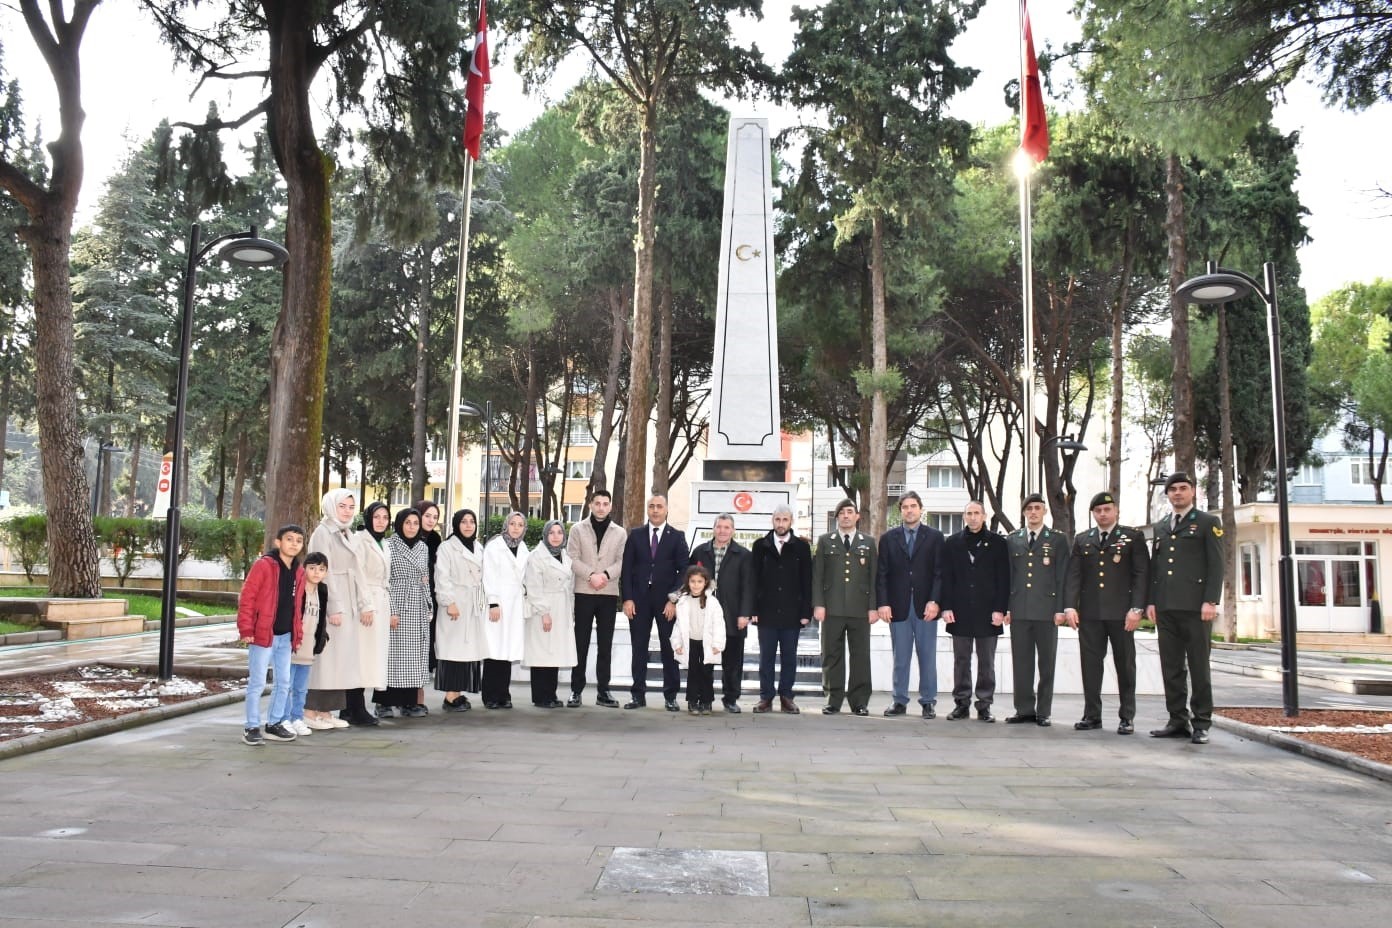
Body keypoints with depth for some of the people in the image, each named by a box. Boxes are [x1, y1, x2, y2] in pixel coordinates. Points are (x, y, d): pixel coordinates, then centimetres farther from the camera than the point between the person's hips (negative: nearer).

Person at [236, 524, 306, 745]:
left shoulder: (299, 572, 9)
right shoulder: (263, 565, -11)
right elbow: (246, 598, -12)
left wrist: (298, 633, 13)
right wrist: (246, 630, -14)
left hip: (286, 636, 7)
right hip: (262, 635, -7)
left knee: (284, 682, 13)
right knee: (257, 683, 0)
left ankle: (275, 723, 24)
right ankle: (252, 727, 9)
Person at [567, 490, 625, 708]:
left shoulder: (619, 532, 8)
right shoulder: (578, 529, 5)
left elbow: (621, 561, 1)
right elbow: (573, 559, -2)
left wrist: (606, 575, -16)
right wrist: (591, 575, -15)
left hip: (609, 593, 1)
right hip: (584, 592, -1)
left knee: (606, 644, 4)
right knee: (581, 642, 1)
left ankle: (603, 691, 9)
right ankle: (576, 689, 6)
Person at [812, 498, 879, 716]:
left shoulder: (868, 543, 11)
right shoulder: (825, 541, 10)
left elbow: (874, 577, 7)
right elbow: (817, 575, 5)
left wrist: (873, 607, -1)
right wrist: (818, 604, -4)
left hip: (860, 609, 0)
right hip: (832, 608, 0)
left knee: (860, 656, 1)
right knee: (832, 655, 2)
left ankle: (860, 701, 8)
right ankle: (833, 700, 8)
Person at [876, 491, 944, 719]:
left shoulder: (934, 537, 5)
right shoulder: (888, 538, 8)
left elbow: (939, 572, 0)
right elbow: (881, 574, 5)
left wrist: (934, 601, -10)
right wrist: (883, 603, -5)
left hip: (926, 606, -1)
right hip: (898, 606, 1)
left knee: (927, 657, 3)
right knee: (900, 658, 5)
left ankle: (928, 702, 11)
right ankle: (899, 701, 12)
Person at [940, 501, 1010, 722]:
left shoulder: (997, 543, 4)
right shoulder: (952, 543, 8)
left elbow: (1003, 579, 0)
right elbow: (946, 578, 5)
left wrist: (1000, 609, -7)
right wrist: (947, 607, -4)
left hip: (987, 612, -1)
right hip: (960, 612, 1)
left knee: (986, 662, 4)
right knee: (961, 660, 6)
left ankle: (984, 705, 10)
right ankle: (962, 703, 12)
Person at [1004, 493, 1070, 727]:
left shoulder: (1057, 539, 5)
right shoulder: (1012, 539, 11)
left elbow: (1062, 576, 2)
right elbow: (1007, 574, 10)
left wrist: (1060, 609, -5)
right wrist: (1005, 607, 4)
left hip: (1046, 610, -2)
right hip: (1019, 610, 2)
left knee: (1046, 662, 3)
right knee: (1021, 661, 4)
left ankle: (1044, 712, 10)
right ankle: (1024, 709, 12)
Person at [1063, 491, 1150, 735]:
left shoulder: (1133, 537, 4)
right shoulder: (1082, 540, 12)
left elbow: (1141, 574, -2)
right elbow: (1073, 576, 7)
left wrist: (1136, 608, -12)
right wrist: (1070, 607, -4)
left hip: (1121, 613, -2)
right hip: (1089, 613, 2)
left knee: (1125, 666, 4)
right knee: (1090, 665, 3)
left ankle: (1127, 717, 12)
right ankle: (1092, 715, 10)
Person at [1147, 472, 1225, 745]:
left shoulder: (1208, 522, 3)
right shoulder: (1160, 527, 18)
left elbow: (1216, 565, -4)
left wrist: (1210, 601, -13)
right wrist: (1151, 601, 10)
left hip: (1195, 606, -5)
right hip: (1165, 608, 5)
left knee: (1198, 667, 0)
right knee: (1171, 668, 6)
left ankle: (1201, 724, 5)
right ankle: (1178, 720, 12)